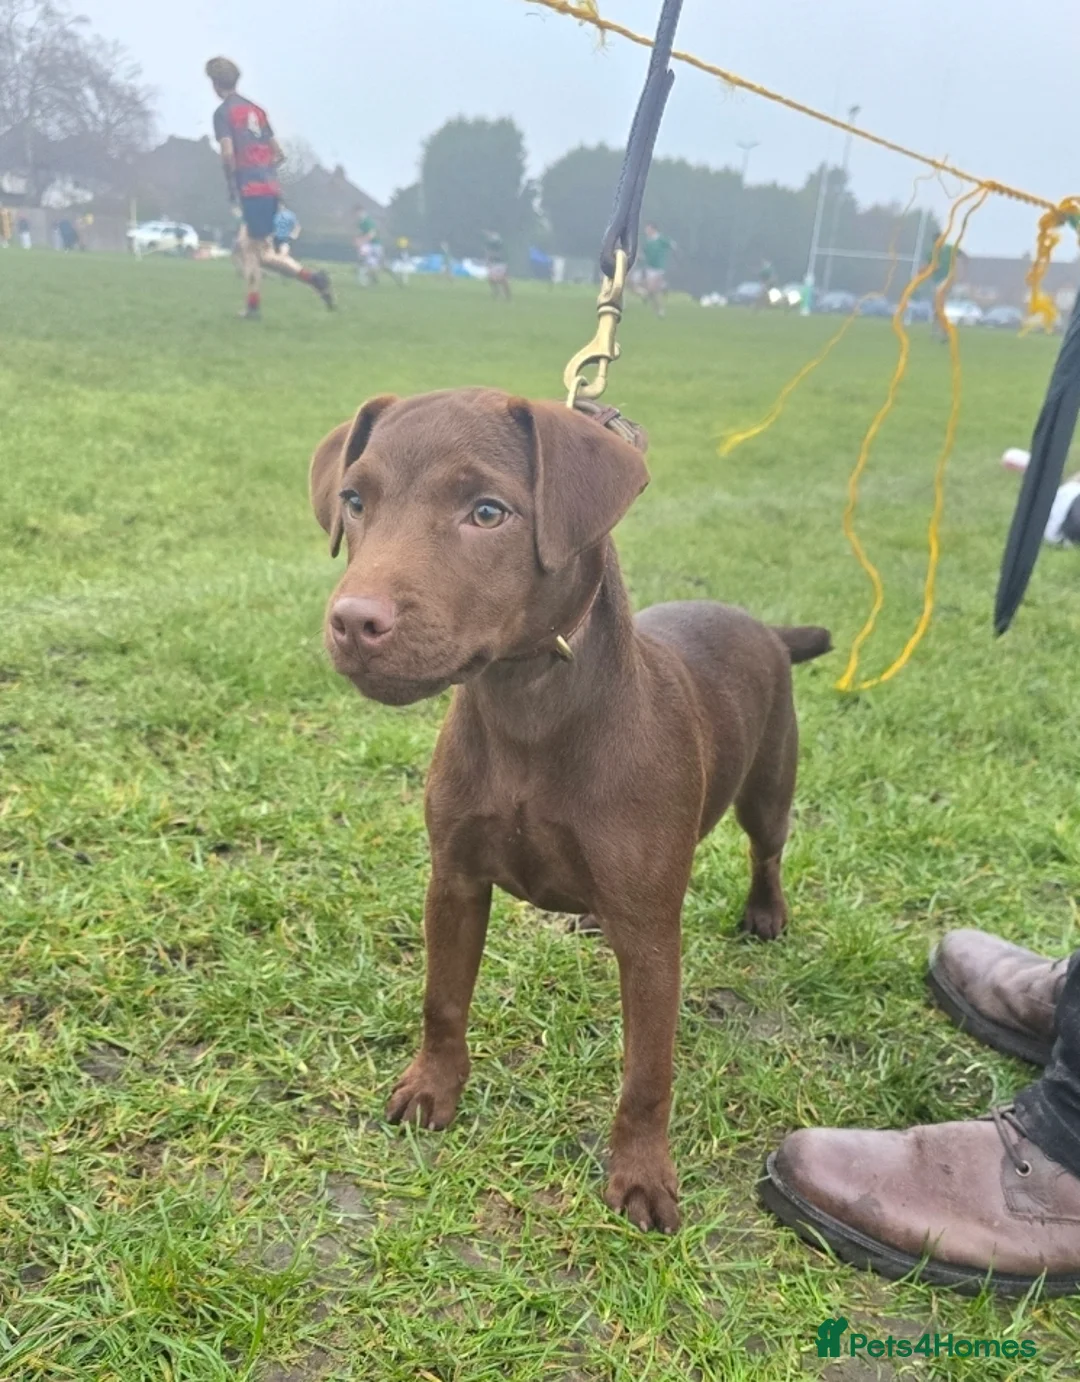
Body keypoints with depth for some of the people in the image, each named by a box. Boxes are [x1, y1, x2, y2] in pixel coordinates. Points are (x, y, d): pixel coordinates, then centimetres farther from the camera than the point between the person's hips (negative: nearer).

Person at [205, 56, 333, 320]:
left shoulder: (222, 112, -4)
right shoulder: (255, 109, 18)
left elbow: (228, 153, -15)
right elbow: (278, 153, 18)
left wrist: (231, 188, -6)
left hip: (251, 190, -8)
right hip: (270, 187, 8)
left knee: (263, 255, -4)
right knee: (246, 245, 15)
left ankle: (313, 278, -14)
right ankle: (253, 306, 10)